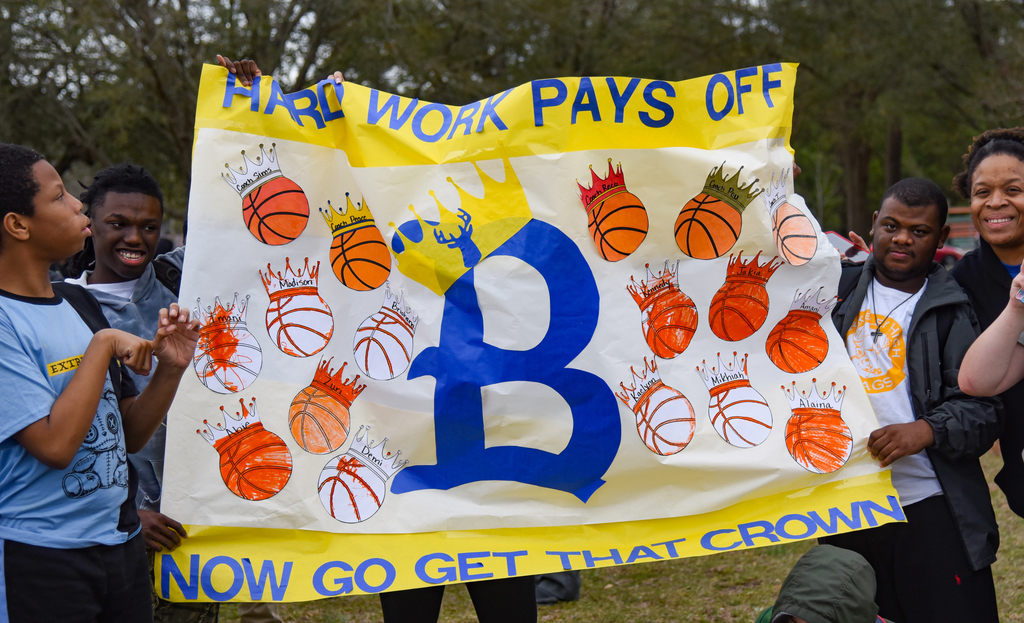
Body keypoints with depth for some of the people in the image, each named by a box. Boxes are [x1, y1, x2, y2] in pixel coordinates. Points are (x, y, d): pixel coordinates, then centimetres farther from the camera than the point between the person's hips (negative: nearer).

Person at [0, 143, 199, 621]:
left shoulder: (80, 303, 9)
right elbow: (55, 445, -23)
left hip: (121, 543, 7)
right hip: (41, 560, -7)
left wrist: (171, 367, -3)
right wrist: (104, 345, -16)